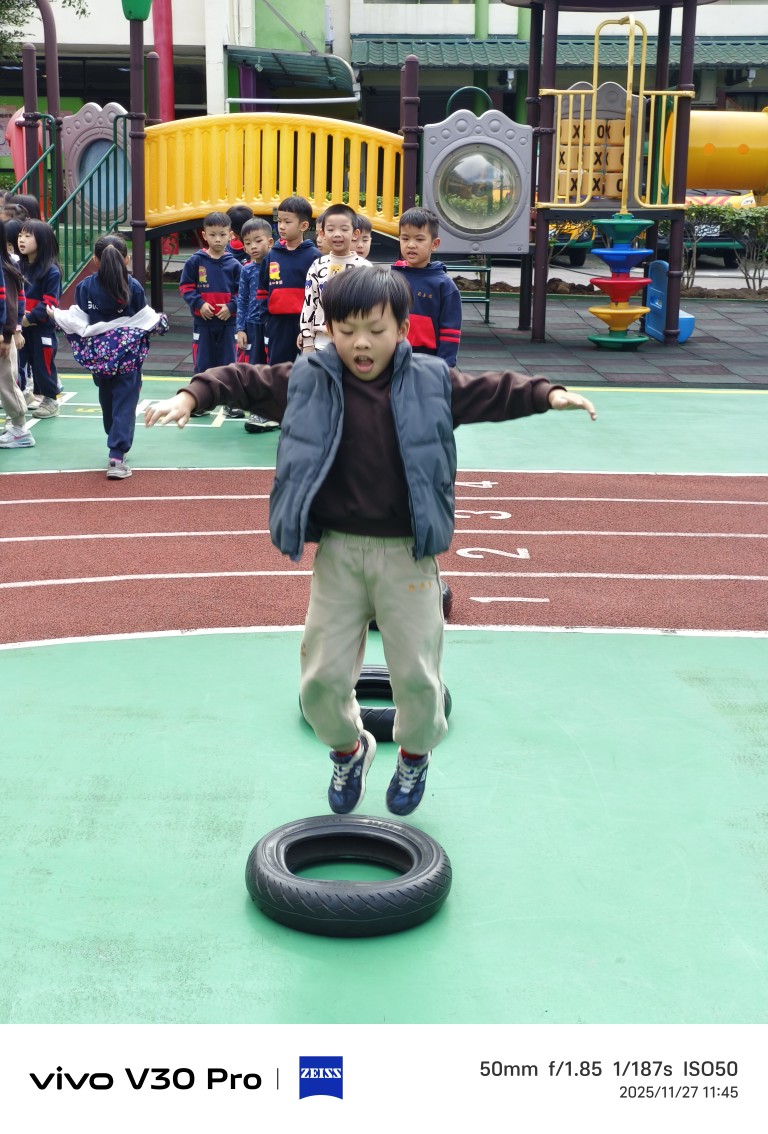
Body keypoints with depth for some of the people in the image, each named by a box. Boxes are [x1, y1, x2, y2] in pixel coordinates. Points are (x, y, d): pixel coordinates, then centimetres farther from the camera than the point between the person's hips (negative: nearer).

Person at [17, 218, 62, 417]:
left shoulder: (51, 271, -12)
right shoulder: (18, 266, 8)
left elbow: (50, 302, -16)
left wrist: (30, 317, -22)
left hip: (42, 327, -6)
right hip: (20, 326, 6)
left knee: (43, 363, 3)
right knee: (18, 362, 8)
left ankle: (49, 400, 15)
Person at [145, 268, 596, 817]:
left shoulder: (431, 381, -1)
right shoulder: (307, 380, -2)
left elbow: (494, 391, 5)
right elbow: (245, 381, 1)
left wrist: (548, 394, -8)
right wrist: (192, 395, -13)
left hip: (407, 551, -1)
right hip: (337, 550, 1)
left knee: (417, 674, 4)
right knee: (323, 676, 5)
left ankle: (414, 754, 36)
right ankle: (348, 748, 37)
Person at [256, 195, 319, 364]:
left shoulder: (313, 256, -5)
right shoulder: (272, 255, 8)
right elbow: (263, 291, 13)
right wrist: (265, 318, 4)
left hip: (303, 322, -4)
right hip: (277, 323, 4)